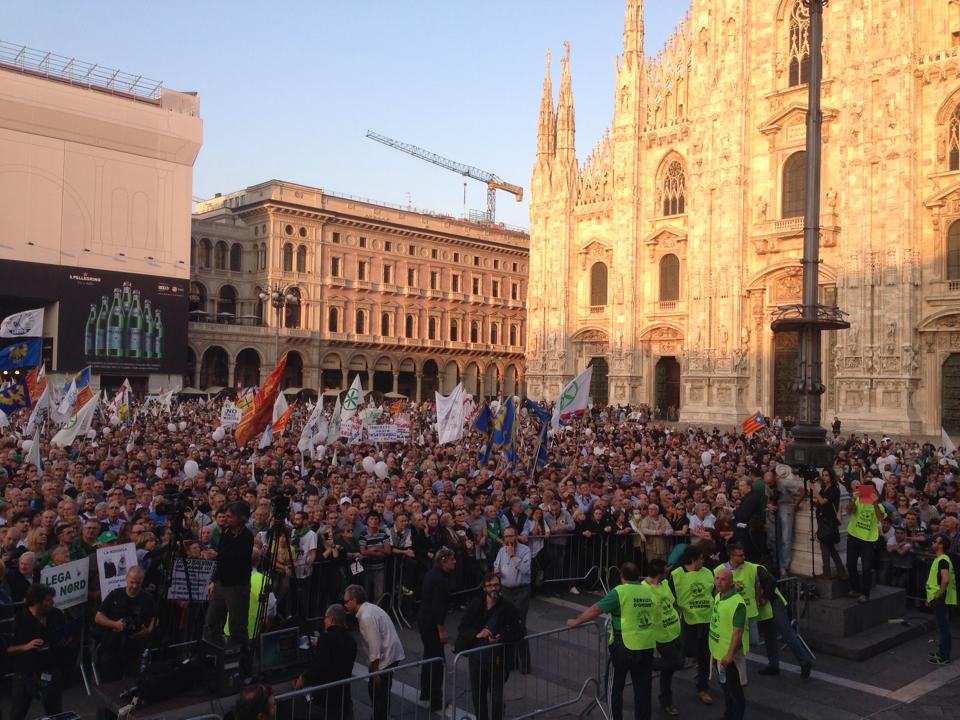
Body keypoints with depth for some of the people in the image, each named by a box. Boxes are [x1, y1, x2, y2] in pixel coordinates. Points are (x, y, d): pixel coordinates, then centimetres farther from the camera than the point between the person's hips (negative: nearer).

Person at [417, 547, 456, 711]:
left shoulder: (431, 573, 5)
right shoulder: (440, 580, -24)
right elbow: (438, 607, -24)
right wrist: (441, 630, -19)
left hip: (423, 620, 10)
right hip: (431, 623, -10)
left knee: (429, 656, 22)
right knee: (437, 660, -1)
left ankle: (425, 692, 35)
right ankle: (436, 701, 5)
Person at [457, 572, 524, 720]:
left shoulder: (506, 607, -10)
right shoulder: (474, 605, -6)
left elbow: (519, 632, -7)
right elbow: (462, 628, -5)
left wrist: (502, 638, -23)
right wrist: (477, 634, -24)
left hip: (497, 659, -2)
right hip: (476, 658, 2)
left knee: (496, 699, 2)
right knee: (478, 696, 16)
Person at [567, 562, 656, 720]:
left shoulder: (620, 591, -12)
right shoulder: (648, 591, 5)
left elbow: (596, 609, -12)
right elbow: (655, 615, 17)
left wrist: (576, 621, 0)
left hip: (624, 646, -5)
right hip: (647, 647, 5)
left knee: (616, 686, 12)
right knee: (643, 688, 12)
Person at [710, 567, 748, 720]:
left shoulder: (737, 603, -23)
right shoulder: (717, 597, 4)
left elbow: (738, 631, -26)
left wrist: (730, 655, -28)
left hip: (729, 655, -9)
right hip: (718, 651, 9)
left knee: (735, 690, 5)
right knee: (725, 687, 23)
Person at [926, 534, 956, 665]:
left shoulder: (943, 560, -19)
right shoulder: (939, 559, 14)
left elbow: (945, 579, -33)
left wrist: (939, 595, -23)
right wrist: (931, 597, 22)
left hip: (941, 599, -10)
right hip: (939, 599, 10)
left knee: (943, 627, -3)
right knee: (942, 626, 17)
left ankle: (944, 657, 3)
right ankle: (942, 651, 28)